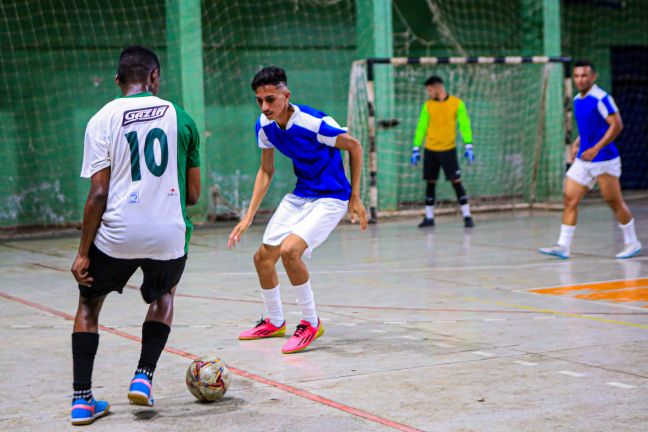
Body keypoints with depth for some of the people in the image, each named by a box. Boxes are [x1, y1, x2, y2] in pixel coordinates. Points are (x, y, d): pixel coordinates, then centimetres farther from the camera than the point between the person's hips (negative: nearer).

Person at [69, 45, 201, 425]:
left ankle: (82, 399, 15)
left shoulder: (102, 120, 0)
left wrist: (83, 253, 0)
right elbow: (193, 195, 8)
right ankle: (144, 376, 18)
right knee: (164, 296, 32)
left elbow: (98, 194, -6)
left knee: (89, 304, 23)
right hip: (169, 235, 1)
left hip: (117, 234, -1)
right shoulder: (180, 117, 6)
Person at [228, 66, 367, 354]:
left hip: (331, 197, -7)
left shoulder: (315, 123, -27)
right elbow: (266, 171, 7)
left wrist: (355, 198, -8)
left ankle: (311, 324, -9)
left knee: (290, 250, -28)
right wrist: (248, 217, 2)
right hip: (299, 196, 7)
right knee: (263, 258, 9)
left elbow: (354, 146, -12)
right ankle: (274, 323, 35)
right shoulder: (264, 125, -7)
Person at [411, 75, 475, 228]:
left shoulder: (457, 103, -2)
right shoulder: (428, 105, 5)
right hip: (430, 150, 3)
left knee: (456, 182, -6)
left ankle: (467, 216, -1)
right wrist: (416, 149, 5)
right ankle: (429, 217, 15)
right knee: (430, 183, 6)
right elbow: (421, 127, 8)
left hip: (448, 149, -3)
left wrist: (468, 147, -8)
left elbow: (464, 125, -2)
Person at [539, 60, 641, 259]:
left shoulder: (601, 98, -14)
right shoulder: (577, 100, 11)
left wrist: (596, 148, -24)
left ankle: (632, 243, 18)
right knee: (569, 199, -2)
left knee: (614, 201, 2)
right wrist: (577, 143, 10)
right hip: (583, 160, 8)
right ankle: (563, 246, -2)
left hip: (604, 160, -7)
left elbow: (617, 124, -19)